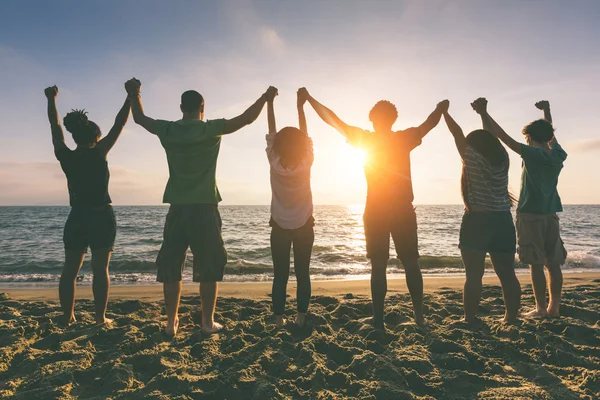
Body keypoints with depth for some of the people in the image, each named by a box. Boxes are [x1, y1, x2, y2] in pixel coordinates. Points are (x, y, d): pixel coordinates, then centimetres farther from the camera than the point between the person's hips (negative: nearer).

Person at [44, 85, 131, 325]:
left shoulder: (66, 156, 1)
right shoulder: (98, 153, -9)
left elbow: (55, 128, 15)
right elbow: (119, 125, -7)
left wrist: (51, 100, 27)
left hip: (77, 217, 4)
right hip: (101, 217, -4)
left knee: (70, 269, 9)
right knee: (100, 269, 0)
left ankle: (68, 317, 14)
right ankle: (101, 317, 3)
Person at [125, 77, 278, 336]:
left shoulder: (168, 130, 4)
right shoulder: (211, 129, -5)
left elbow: (140, 118, 21)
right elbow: (247, 118, -1)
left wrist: (134, 94, 38)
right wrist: (265, 97, 14)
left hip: (177, 208, 3)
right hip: (204, 207, -3)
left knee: (171, 267, 10)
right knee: (208, 267, 6)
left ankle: (171, 323, 16)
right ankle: (208, 322, 12)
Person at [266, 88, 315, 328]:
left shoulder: (275, 163, -15)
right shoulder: (306, 163, -15)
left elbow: (271, 133, -5)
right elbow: (305, 135, -2)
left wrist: (269, 103, 4)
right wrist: (301, 106, 6)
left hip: (280, 227, 0)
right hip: (304, 226, 0)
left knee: (280, 275, 5)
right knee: (302, 274, 7)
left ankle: (279, 319, 5)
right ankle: (301, 317, 9)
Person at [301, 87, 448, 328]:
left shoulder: (364, 139, -3)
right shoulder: (404, 139, 0)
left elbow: (332, 119, 2)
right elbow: (429, 124, 16)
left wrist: (309, 99, 11)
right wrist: (441, 108, 36)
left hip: (376, 211, -1)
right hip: (403, 210, 1)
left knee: (378, 265, 4)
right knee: (411, 263, 9)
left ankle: (378, 318, 4)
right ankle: (419, 315, 9)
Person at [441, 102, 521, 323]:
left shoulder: (474, 158, -5)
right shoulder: (502, 158, 7)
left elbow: (458, 134, 4)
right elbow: (491, 137, 23)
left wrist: (444, 112, 17)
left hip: (477, 220, -5)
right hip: (503, 220, 6)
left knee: (474, 275, -4)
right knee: (507, 274, 11)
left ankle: (470, 320, -1)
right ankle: (512, 318, 18)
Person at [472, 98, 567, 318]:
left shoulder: (533, 154, -12)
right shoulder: (558, 155, 6)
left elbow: (504, 137, -17)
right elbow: (551, 135, 25)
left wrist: (484, 113, -16)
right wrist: (546, 111, 37)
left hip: (530, 215, -6)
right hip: (551, 215, 7)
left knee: (536, 264, -3)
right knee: (553, 264, 8)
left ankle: (541, 308, 0)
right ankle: (554, 307, 14)